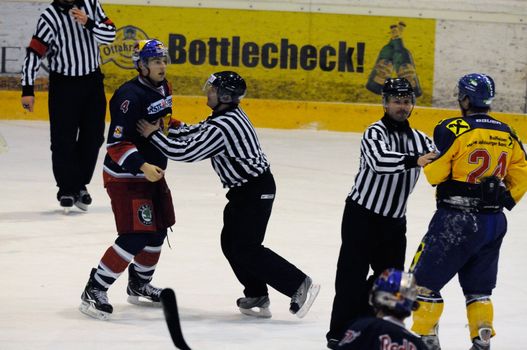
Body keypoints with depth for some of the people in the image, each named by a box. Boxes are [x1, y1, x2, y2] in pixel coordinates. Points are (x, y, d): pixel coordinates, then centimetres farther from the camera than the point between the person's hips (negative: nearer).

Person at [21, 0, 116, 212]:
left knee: (93, 137, 8)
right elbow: (34, 53, -17)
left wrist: (89, 23, -22)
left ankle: (80, 185, 24)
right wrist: (28, 89, -21)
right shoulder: (50, 17, -15)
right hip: (63, 84, -4)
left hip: (93, 81, 4)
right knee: (63, 140, -4)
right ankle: (67, 189, 9)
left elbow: (110, 35, -4)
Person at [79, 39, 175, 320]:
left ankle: (139, 286, 36)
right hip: (125, 175, -9)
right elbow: (117, 143, -26)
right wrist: (142, 166, -35)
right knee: (135, 237, -16)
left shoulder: (162, 88, 6)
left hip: (152, 172, 9)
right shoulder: (130, 96, -23)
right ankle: (94, 292, -9)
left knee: (158, 231, 16)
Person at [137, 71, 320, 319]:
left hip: (255, 191, -10)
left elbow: (186, 152, -22)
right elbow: (198, 133, 18)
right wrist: (173, 128, 7)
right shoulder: (231, 114, 7)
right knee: (231, 243, 13)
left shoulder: (221, 127, -24)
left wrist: (154, 135, -14)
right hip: (246, 189, 10)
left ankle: (299, 284, -3)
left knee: (246, 249, -6)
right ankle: (256, 297, 18)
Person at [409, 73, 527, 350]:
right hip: (494, 221, 6)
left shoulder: (454, 129, -13)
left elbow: (434, 173, -11)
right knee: (478, 285, 17)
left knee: (426, 277, 5)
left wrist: (428, 162, 10)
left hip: (457, 220, -6)